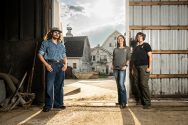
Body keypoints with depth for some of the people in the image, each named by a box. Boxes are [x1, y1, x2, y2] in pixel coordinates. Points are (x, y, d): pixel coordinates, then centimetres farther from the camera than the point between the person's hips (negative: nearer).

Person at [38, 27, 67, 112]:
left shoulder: (61, 45, 19)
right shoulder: (46, 43, 5)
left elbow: (64, 56, 21)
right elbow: (40, 55, 0)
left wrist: (65, 64, 3)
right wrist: (46, 65, -11)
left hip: (60, 66, 4)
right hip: (51, 65, -4)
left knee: (59, 86, 7)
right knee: (49, 86, -5)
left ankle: (58, 103, 17)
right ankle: (48, 105, 4)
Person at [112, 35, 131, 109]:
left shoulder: (127, 48, 10)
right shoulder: (115, 49, 19)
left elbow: (128, 58, 1)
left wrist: (126, 66, -12)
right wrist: (112, 65, 3)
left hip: (122, 68, -4)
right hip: (116, 68, 4)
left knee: (121, 84, -15)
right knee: (118, 85, 6)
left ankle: (124, 102, -11)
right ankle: (120, 101, 14)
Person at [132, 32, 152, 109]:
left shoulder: (146, 45, 3)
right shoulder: (136, 47, 20)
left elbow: (150, 56, -5)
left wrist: (149, 67, -14)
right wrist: (133, 68, 12)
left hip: (144, 67, -6)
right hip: (136, 67, 6)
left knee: (144, 84, -11)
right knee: (136, 84, 4)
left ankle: (147, 103, -4)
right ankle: (139, 100, 17)